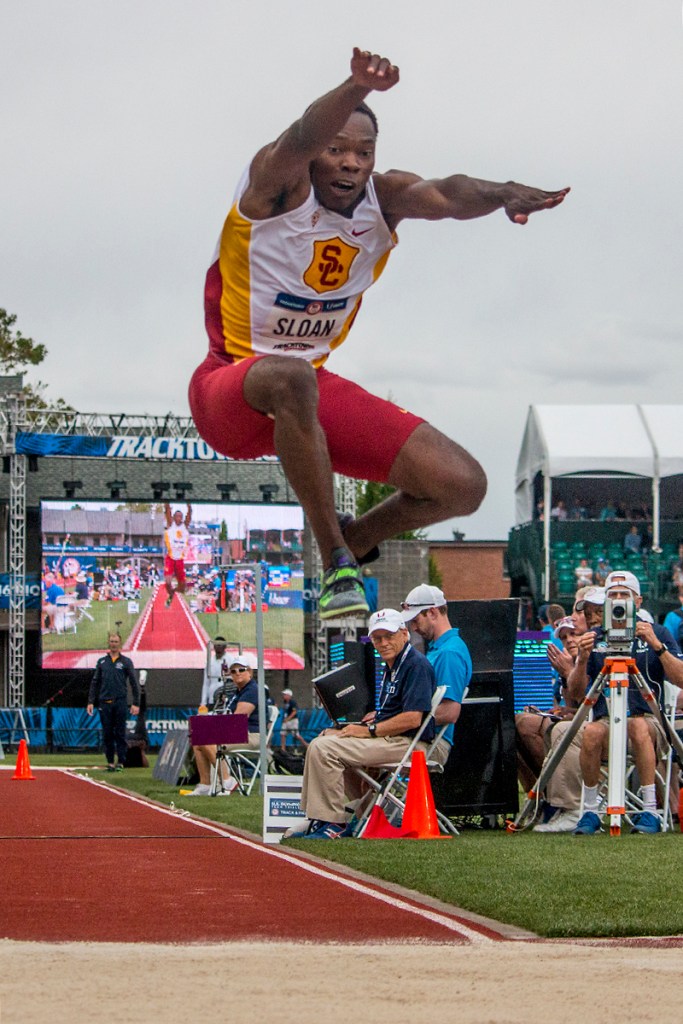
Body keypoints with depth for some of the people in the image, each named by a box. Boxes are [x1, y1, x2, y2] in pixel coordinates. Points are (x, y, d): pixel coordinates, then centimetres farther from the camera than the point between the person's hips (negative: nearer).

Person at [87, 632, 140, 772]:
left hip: (120, 702, -2)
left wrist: (136, 703, -2)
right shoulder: (102, 662, 11)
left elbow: (133, 683, 5)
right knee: (107, 734, 3)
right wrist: (91, 702, 4)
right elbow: (95, 683, 13)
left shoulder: (126, 662, 5)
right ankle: (110, 762, 9)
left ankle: (120, 762, 0)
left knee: (120, 734, -3)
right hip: (105, 703, 2)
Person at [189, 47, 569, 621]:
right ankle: (335, 561, -30)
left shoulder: (383, 198, -2)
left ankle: (355, 542, 22)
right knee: (291, 378, -44)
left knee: (462, 486, -7)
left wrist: (500, 195, -49)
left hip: (314, 385, 5)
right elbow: (303, 139, -38)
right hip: (232, 388, -5)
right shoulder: (279, 182, -14)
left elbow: (444, 195, -25)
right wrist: (358, 89, -61)